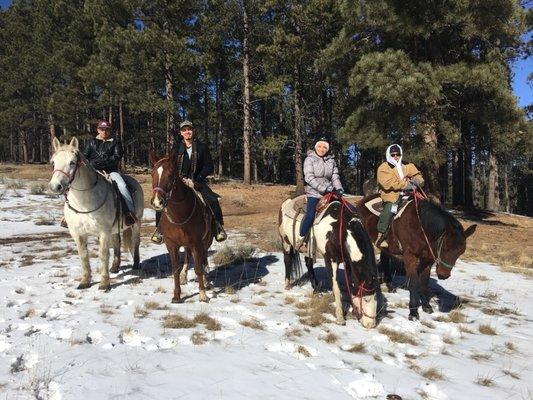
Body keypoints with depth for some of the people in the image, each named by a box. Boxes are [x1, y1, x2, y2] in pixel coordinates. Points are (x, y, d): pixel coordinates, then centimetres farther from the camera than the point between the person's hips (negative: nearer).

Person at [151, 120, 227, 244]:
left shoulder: (202, 147, 1)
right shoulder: (176, 147, 5)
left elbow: (209, 167, 0)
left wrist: (195, 180, -11)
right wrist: (181, 179, -9)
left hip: (197, 181, -1)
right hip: (178, 180, 1)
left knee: (212, 200, -23)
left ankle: (218, 226, -7)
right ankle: (159, 228, -3)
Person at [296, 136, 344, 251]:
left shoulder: (331, 160, 12)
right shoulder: (309, 159, -2)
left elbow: (335, 177, 10)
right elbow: (309, 178, -13)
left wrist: (339, 189, -10)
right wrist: (324, 188, -22)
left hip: (329, 192, 5)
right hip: (314, 192, -5)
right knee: (310, 214, -20)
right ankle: (301, 239, -6)